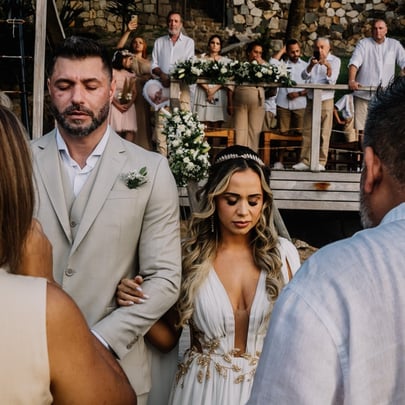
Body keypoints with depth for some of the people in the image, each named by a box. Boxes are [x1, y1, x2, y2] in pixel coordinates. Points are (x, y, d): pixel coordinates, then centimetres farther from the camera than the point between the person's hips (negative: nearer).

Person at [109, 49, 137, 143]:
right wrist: (118, 105, -14)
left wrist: (129, 104, -8)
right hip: (116, 106, -4)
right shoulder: (112, 72, 2)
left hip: (128, 107, 4)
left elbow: (134, 92, 10)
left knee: (130, 132, -10)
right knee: (116, 133, -11)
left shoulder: (131, 74, 16)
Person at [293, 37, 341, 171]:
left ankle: (321, 162, -1)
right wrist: (311, 65, -15)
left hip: (326, 101, -4)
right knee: (307, 131, 3)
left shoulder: (334, 60, 2)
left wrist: (328, 66, -27)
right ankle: (305, 161, 6)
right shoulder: (313, 60, 16)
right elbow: (304, 76, 2)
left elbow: (332, 80, -11)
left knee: (324, 133, -5)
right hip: (311, 100, 4)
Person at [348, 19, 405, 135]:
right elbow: (354, 62, -7)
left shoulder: (394, 44, 12)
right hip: (364, 93, -1)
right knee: (361, 127, -3)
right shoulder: (363, 43, 7)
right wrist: (352, 80, -26)